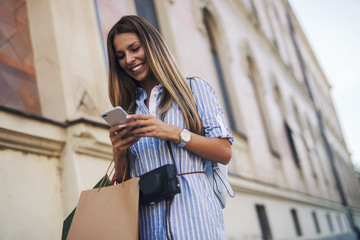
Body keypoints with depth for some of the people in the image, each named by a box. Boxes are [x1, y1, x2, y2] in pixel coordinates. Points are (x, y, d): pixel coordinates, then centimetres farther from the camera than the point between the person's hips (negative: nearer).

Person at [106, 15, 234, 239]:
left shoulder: (194, 88, 6)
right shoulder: (127, 109, 15)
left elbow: (225, 153, -4)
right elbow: (124, 180, 15)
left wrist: (173, 133, -15)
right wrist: (120, 153, -6)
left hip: (192, 210, -2)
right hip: (146, 219, 3)